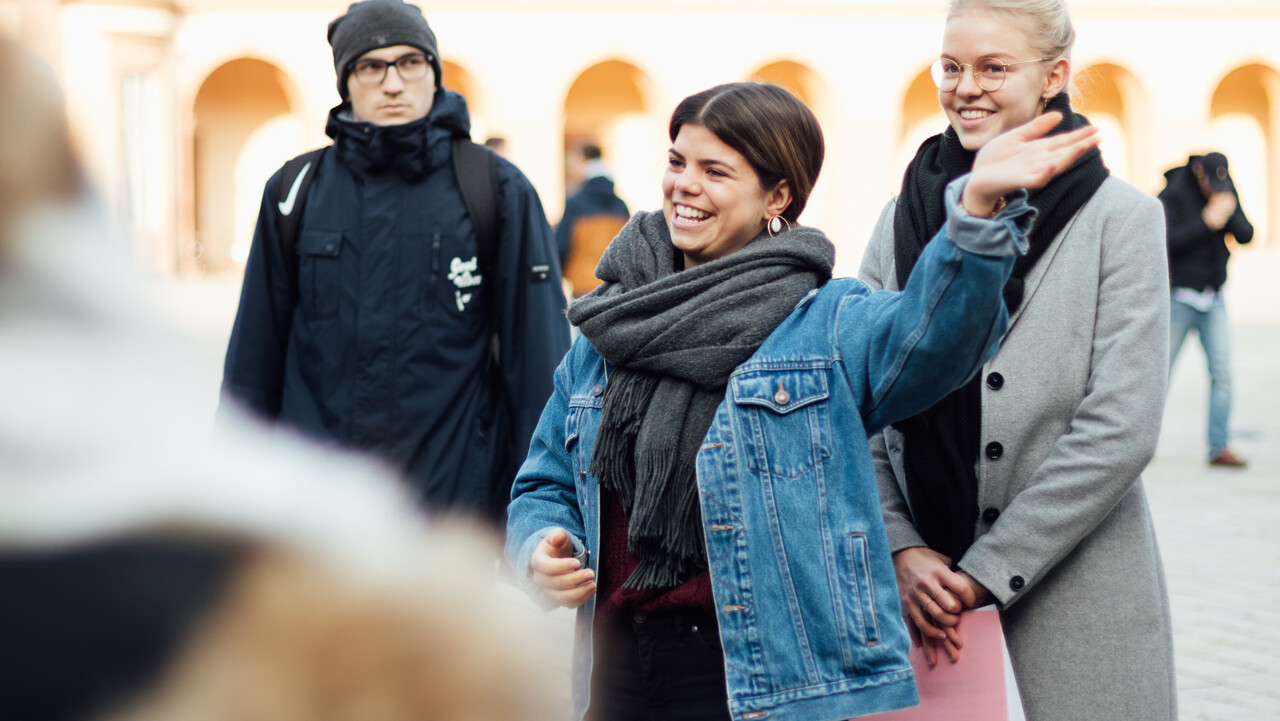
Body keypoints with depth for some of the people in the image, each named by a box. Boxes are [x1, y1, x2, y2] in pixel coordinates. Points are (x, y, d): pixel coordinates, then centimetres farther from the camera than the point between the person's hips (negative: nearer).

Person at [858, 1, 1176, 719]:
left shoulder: (1120, 217, -3)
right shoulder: (906, 216, 7)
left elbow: (1121, 429, -10)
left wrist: (986, 568, -12)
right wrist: (901, 550, -8)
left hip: (1071, 575, -2)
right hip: (921, 577, 3)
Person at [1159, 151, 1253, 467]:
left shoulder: (1226, 191, 5)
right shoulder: (1173, 195, -11)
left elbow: (1246, 236, 0)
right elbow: (1167, 240, -21)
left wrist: (1230, 215, -19)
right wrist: (1206, 222, -25)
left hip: (1213, 297, 5)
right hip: (1180, 296, -4)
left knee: (1222, 373, -3)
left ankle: (1219, 447, 0)